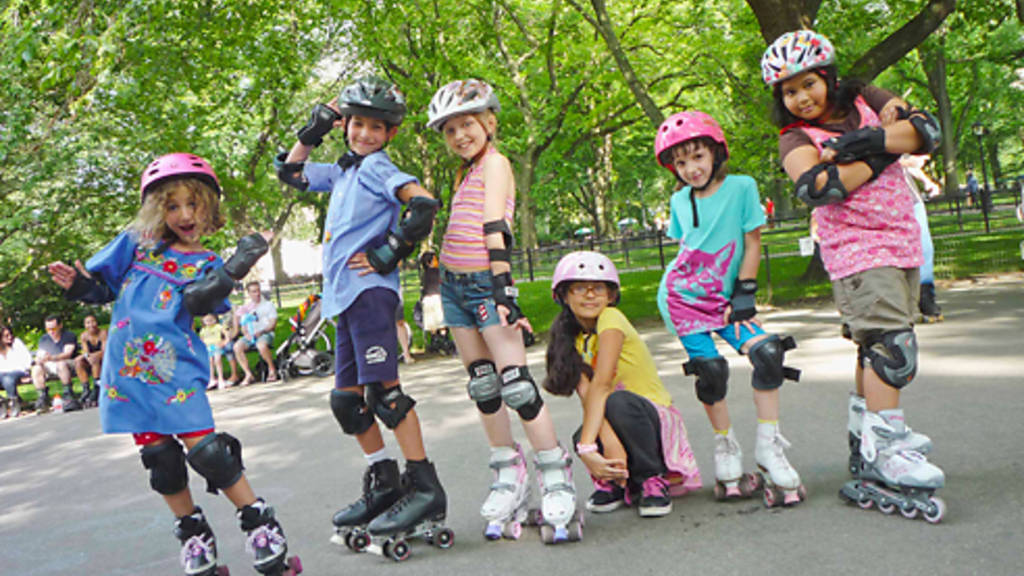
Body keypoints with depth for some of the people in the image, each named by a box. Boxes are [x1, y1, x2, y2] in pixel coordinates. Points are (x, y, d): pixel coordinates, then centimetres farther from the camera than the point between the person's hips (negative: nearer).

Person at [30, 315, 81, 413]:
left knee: (61, 364, -37)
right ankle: (43, 398, -26)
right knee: (36, 369, -22)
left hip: (69, 365, -5)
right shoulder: (44, 339, 10)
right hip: (50, 368, 5)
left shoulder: (69, 336, -6)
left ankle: (68, 396, -37)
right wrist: (39, 359, -24)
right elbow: (40, 355, 2)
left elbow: (67, 354, -20)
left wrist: (52, 358, -37)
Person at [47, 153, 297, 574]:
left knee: (206, 450, -11)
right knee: (159, 457, 5)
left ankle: (259, 521, 6)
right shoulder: (135, 243, 10)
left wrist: (232, 273, -27)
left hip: (177, 369, -2)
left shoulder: (206, 264, 6)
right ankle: (193, 534, 24)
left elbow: (198, 303, -13)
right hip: (128, 370, 2)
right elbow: (103, 287, 15)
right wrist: (80, 286, -7)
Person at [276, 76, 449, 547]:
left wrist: (390, 252, -15)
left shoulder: (377, 165, -4)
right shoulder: (342, 172, 21)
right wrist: (312, 131, 19)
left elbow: (423, 202, -19)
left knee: (382, 391, -14)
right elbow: (290, 173, 33)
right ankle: (385, 485, 19)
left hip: (369, 290, -9)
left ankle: (425, 489, -9)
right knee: (347, 398, 10)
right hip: (344, 296, 9)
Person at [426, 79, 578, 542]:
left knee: (515, 386, -10)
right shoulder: (467, 173, 18)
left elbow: (494, 227, -16)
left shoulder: (495, 161, -5)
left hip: (487, 283, -8)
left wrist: (503, 286, -23)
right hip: (454, 284, 8)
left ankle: (557, 477, 2)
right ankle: (509, 475, 20)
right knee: (482, 387, 10)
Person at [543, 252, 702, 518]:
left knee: (619, 403, -36)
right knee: (582, 437, -29)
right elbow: (585, 394, -17)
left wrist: (587, 446, -38)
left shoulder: (610, 318, -15)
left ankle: (653, 479, -13)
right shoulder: (571, 337, 0)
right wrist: (608, 442, -34)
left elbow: (601, 384, -28)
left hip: (657, 419, -4)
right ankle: (610, 481, 5)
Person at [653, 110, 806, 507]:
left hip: (724, 299, -1)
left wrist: (743, 297, -7)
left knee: (768, 353, -17)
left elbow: (752, 243, -4)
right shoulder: (680, 201, 4)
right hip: (681, 296, 1)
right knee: (710, 370, -11)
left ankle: (769, 452, -6)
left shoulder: (741, 187, -5)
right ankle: (726, 450, 11)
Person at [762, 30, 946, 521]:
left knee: (876, 344, 12)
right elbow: (818, 188, -25)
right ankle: (886, 449, -9)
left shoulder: (864, 101, 10)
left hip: (902, 241, 6)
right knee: (892, 343, -15)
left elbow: (928, 130, -2)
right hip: (855, 249, -6)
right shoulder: (795, 140, -5)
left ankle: (865, 431, 25)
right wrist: (881, 156, -15)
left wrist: (865, 140, -16)